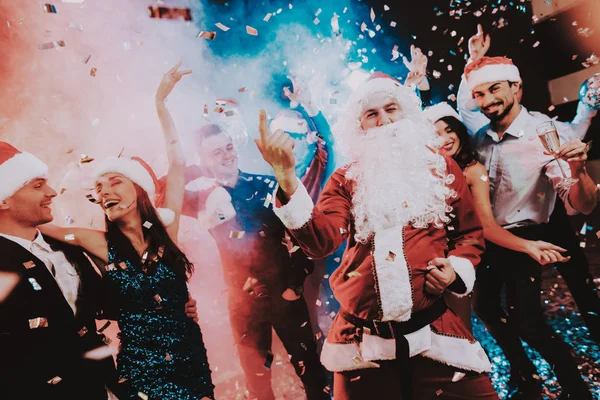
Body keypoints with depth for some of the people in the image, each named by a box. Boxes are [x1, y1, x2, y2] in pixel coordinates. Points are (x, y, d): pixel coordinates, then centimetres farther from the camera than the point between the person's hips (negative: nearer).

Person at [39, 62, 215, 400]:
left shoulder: (164, 227, -7)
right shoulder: (102, 244, -7)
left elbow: (178, 163, -9)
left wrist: (161, 102, -8)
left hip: (189, 351, 1)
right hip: (140, 363, -1)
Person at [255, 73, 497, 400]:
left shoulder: (440, 166, 6)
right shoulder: (346, 180, 1)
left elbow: (470, 231, 16)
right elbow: (320, 241, -15)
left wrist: (457, 268, -5)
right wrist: (286, 177, -26)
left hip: (434, 330, 1)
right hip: (362, 339, 0)